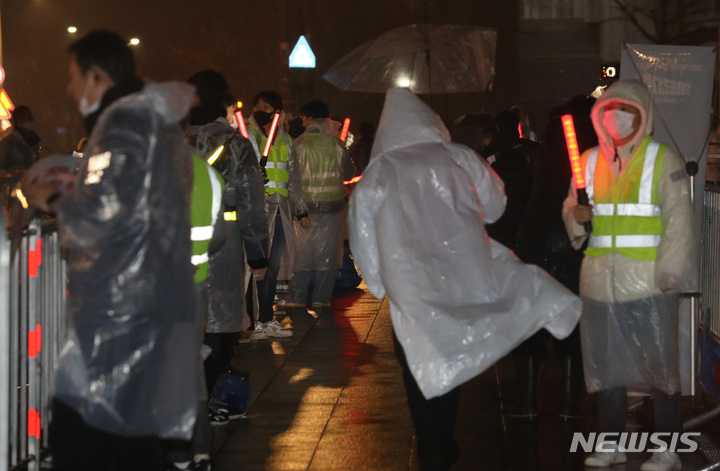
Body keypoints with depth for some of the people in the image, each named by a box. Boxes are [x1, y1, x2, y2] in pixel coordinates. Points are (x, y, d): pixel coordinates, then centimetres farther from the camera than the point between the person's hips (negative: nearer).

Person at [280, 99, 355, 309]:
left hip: (309, 204, -1)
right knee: (328, 252, 7)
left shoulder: (300, 143, -7)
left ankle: (296, 297, 6)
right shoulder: (336, 143, 0)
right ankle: (322, 298, 8)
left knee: (303, 252, 5)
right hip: (333, 204, 1)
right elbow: (349, 172, 9)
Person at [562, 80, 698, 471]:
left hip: (647, 284, -5)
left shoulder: (663, 159, -2)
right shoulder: (590, 161, 12)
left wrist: (669, 273, -13)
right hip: (600, 282, 5)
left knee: (660, 365, -1)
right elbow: (570, 210, 19)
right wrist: (577, 216, -5)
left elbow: (678, 219, -6)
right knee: (605, 365, 11)